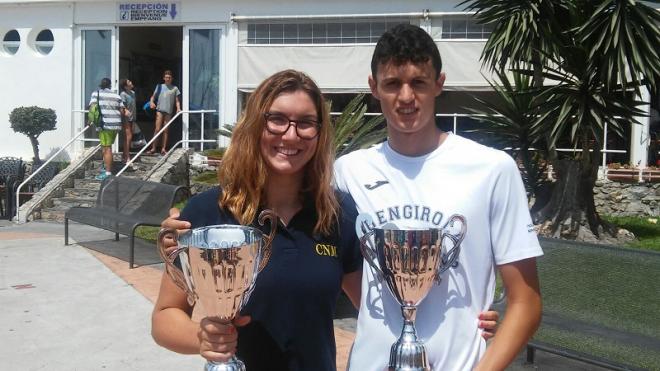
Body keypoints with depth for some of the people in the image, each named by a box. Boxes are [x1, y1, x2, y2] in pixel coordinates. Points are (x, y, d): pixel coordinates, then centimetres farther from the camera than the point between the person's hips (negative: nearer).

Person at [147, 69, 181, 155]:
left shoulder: (175, 88, 11)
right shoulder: (159, 86, 12)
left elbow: (177, 100, 8)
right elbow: (153, 96, 10)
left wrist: (178, 108, -10)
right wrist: (151, 102, -11)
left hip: (169, 111, 1)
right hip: (160, 110, 0)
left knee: (166, 131, 3)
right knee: (157, 129, -7)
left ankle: (163, 149, 6)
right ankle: (153, 148, -5)